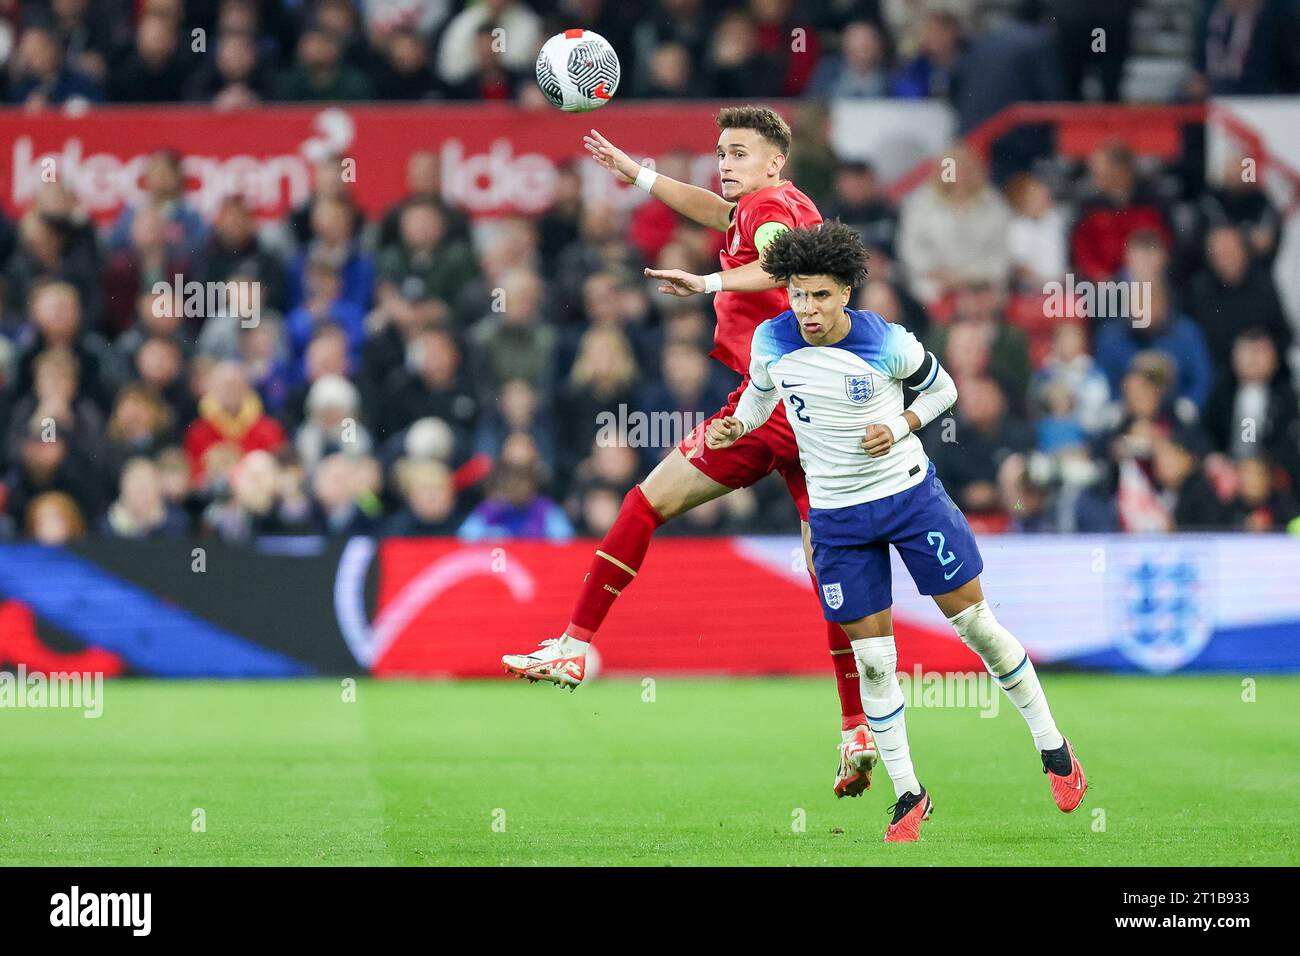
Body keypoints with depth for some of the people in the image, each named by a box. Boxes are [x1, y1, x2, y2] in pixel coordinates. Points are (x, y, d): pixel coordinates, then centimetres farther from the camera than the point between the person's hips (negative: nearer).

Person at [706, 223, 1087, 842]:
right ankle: (907, 794, 13)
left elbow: (941, 389, 3)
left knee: (975, 622, 2)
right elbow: (761, 393, 14)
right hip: (836, 514, 2)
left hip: (910, 494, -2)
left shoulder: (887, 344, -15)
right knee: (872, 659, 1)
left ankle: (1053, 749, 19)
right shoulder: (771, 342, -8)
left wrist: (900, 427, -14)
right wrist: (735, 428, -7)